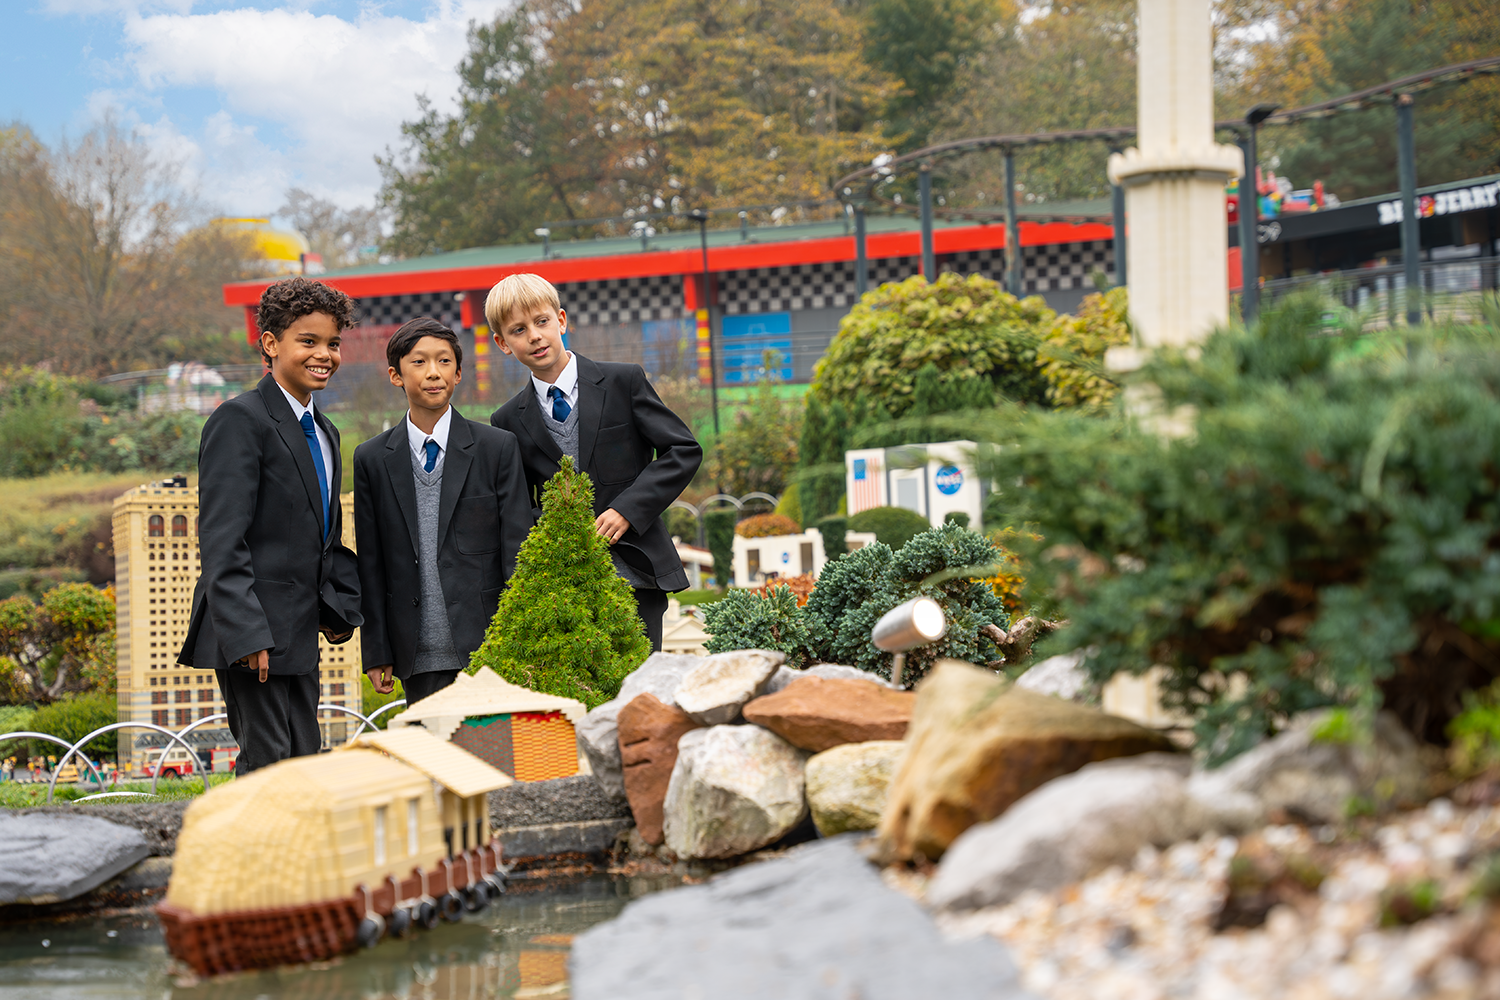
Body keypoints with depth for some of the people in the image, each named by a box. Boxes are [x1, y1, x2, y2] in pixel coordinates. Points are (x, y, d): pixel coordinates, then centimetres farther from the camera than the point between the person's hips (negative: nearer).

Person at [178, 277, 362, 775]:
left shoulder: (324, 434, 18)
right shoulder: (240, 420, -10)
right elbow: (221, 541, -17)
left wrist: (341, 610, 9)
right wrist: (245, 635, -24)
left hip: (297, 636, 9)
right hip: (252, 631, -9)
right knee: (267, 761, -11)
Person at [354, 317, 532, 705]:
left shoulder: (499, 448, 3)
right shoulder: (372, 459, 8)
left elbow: (518, 549, 0)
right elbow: (371, 563, 9)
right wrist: (376, 652, 5)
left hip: (487, 650, -1)